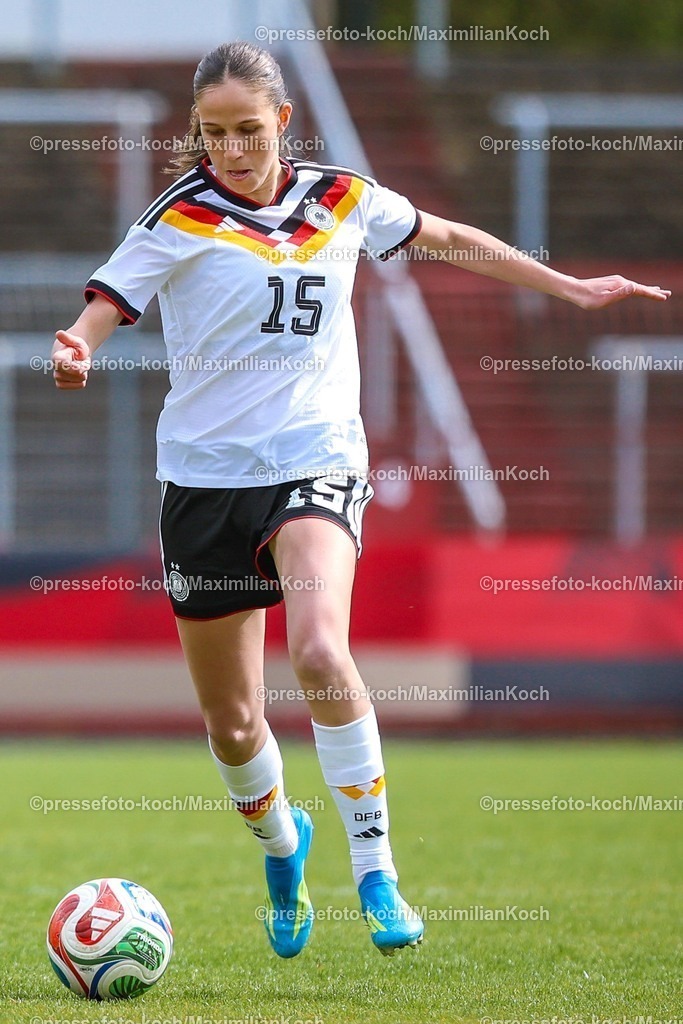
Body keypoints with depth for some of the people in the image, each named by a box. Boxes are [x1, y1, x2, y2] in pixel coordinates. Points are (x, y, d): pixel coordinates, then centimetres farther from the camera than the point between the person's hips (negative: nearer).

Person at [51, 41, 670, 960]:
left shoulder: (340, 200, 4)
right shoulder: (181, 220, -6)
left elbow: (449, 239, 20)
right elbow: (101, 310, -14)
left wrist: (574, 289, 24)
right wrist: (74, 355, -38)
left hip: (316, 461, 0)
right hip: (205, 473, 0)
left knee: (320, 652, -29)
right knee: (231, 724, 7)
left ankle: (375, 873, -20)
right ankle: (280, 843, 40)